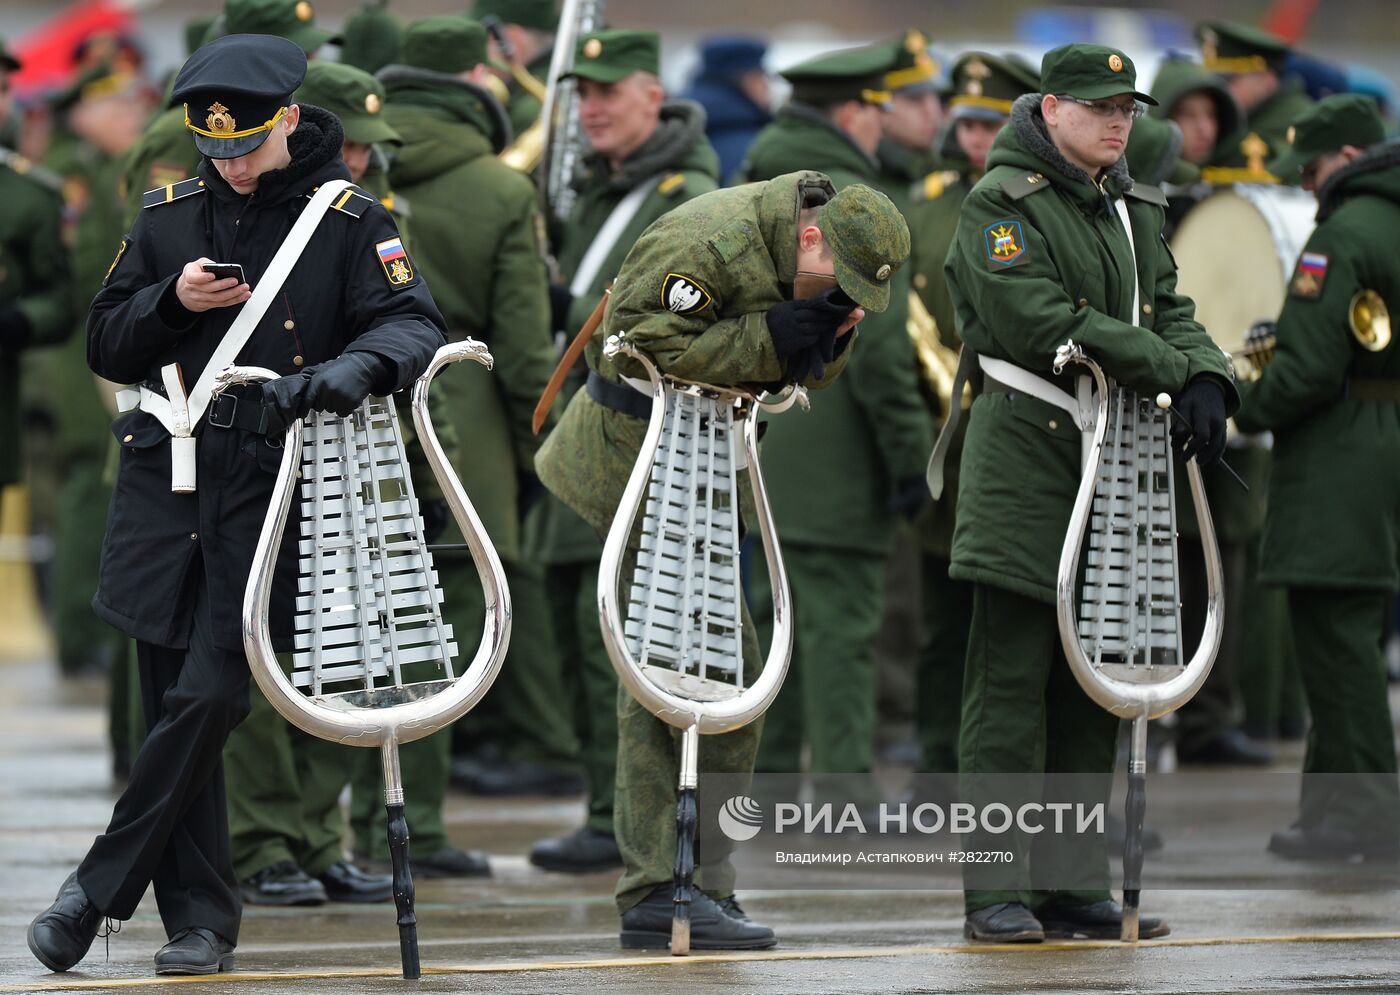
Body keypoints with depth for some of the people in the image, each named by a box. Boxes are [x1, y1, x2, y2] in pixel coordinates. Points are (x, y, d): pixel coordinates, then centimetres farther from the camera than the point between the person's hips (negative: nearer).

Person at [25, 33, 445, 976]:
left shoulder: (348, 219, -1)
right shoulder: (168, 216, 9)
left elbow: (414, 322, -10)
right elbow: (106, 347, 14)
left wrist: (356, 366, -31)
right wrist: (172, 301, -7)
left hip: (273, 487, -4)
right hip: (166, 479, 4)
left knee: (209, 699, -12)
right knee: (175, 703, 4)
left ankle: (100, 887, -2)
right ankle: (202, 920, 11)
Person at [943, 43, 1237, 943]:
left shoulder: (1134, 210, 18)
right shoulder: (1001, 204, -7)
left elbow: (1170, 312, 15)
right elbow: (1044, 328, -17)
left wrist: (1206, 381, -7)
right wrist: (1168, 372, -16)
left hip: (1116, 464, 8)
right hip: (1026, 459, -8)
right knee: (1011, 681, -7)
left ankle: (1075, 884, 14)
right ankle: (996, 890, -5)